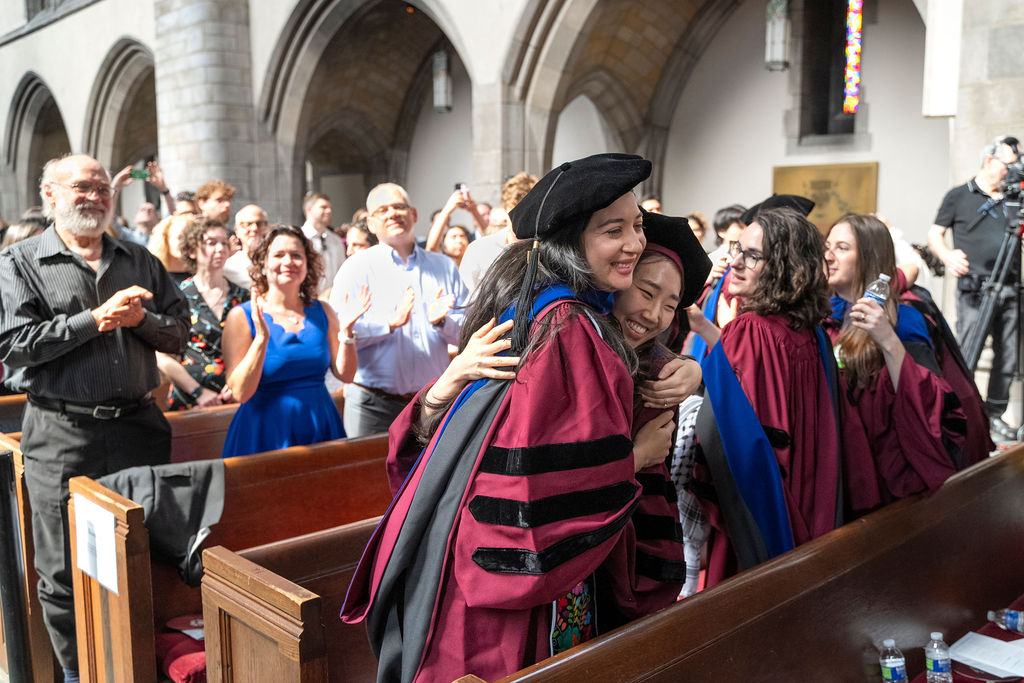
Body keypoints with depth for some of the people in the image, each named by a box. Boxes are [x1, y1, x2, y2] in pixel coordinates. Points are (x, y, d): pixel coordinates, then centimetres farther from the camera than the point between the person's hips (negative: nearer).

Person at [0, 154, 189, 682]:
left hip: (138, 425, 3)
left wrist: (140, 318, -9)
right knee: (65, 568, 5)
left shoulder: (140, 261, 12)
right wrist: (95, 319, -15)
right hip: (62, 437, -3)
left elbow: (179, 333, 11)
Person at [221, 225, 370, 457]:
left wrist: (346, 331, -11)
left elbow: (345, 374, 2)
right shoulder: (242, 316, -5)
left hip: (320, 428, 3)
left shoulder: (322, 312, 5)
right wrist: (262, 338, -22)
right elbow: (240, 392, -13)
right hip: (266, 430, -3)